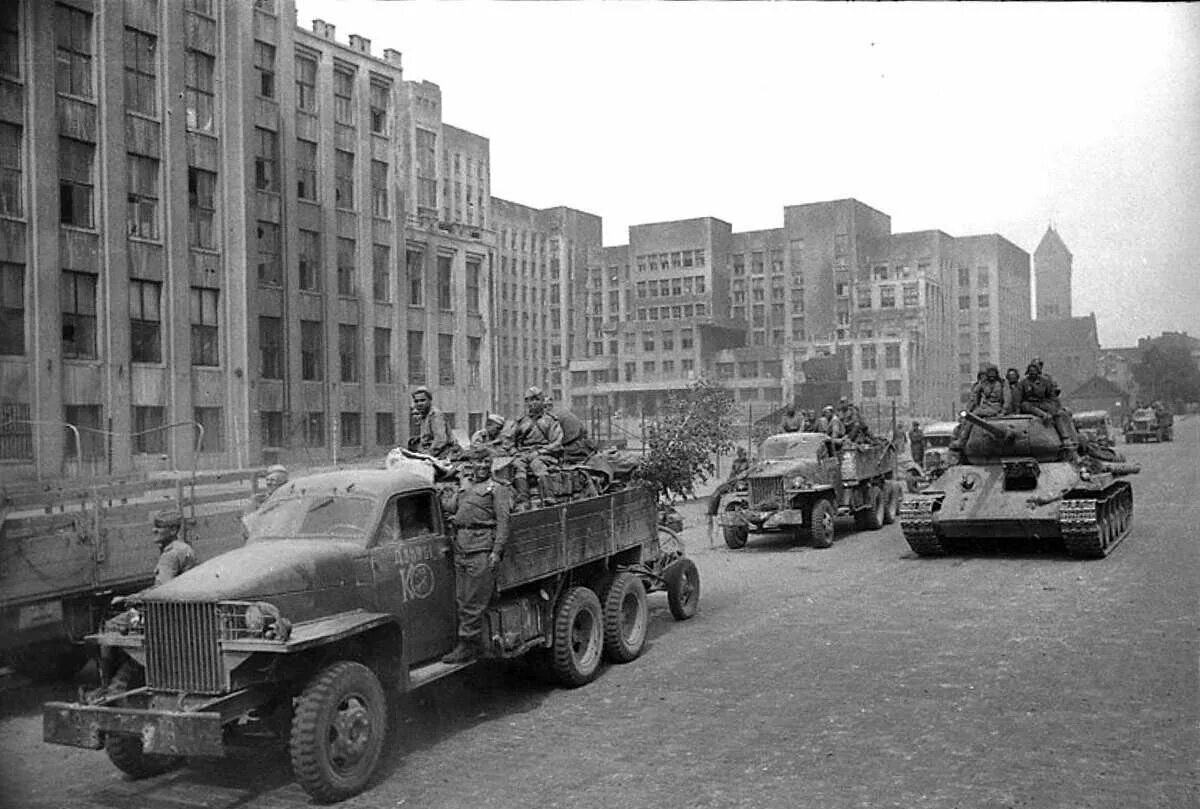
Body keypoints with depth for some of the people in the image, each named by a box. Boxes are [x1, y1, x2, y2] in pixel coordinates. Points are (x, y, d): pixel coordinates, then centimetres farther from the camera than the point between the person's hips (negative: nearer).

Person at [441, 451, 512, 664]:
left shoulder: (497, 489, 2)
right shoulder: (464, 489, 21)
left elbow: (503, 522, -7)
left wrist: (496, 552, -15)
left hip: (482, 550, -7)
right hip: (461, 550, 7)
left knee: (474, 602, -7)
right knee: (462, 600, 8)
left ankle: (466, 645, -3)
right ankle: (476, 645, 16)